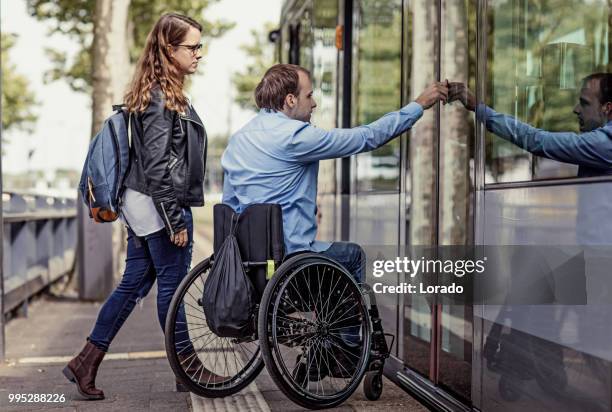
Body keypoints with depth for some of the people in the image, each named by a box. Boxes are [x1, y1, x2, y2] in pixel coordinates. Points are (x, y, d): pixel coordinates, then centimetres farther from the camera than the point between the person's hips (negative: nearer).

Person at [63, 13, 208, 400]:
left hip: (142, 204, 10)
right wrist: (176, 221, -19)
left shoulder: (158, 92, 15)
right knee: (172, 286, 2)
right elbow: (157, 165, -20)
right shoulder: (163, 98, -15)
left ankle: (86, 362, 19)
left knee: (133, 284, 13)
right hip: (162, 206, -10)